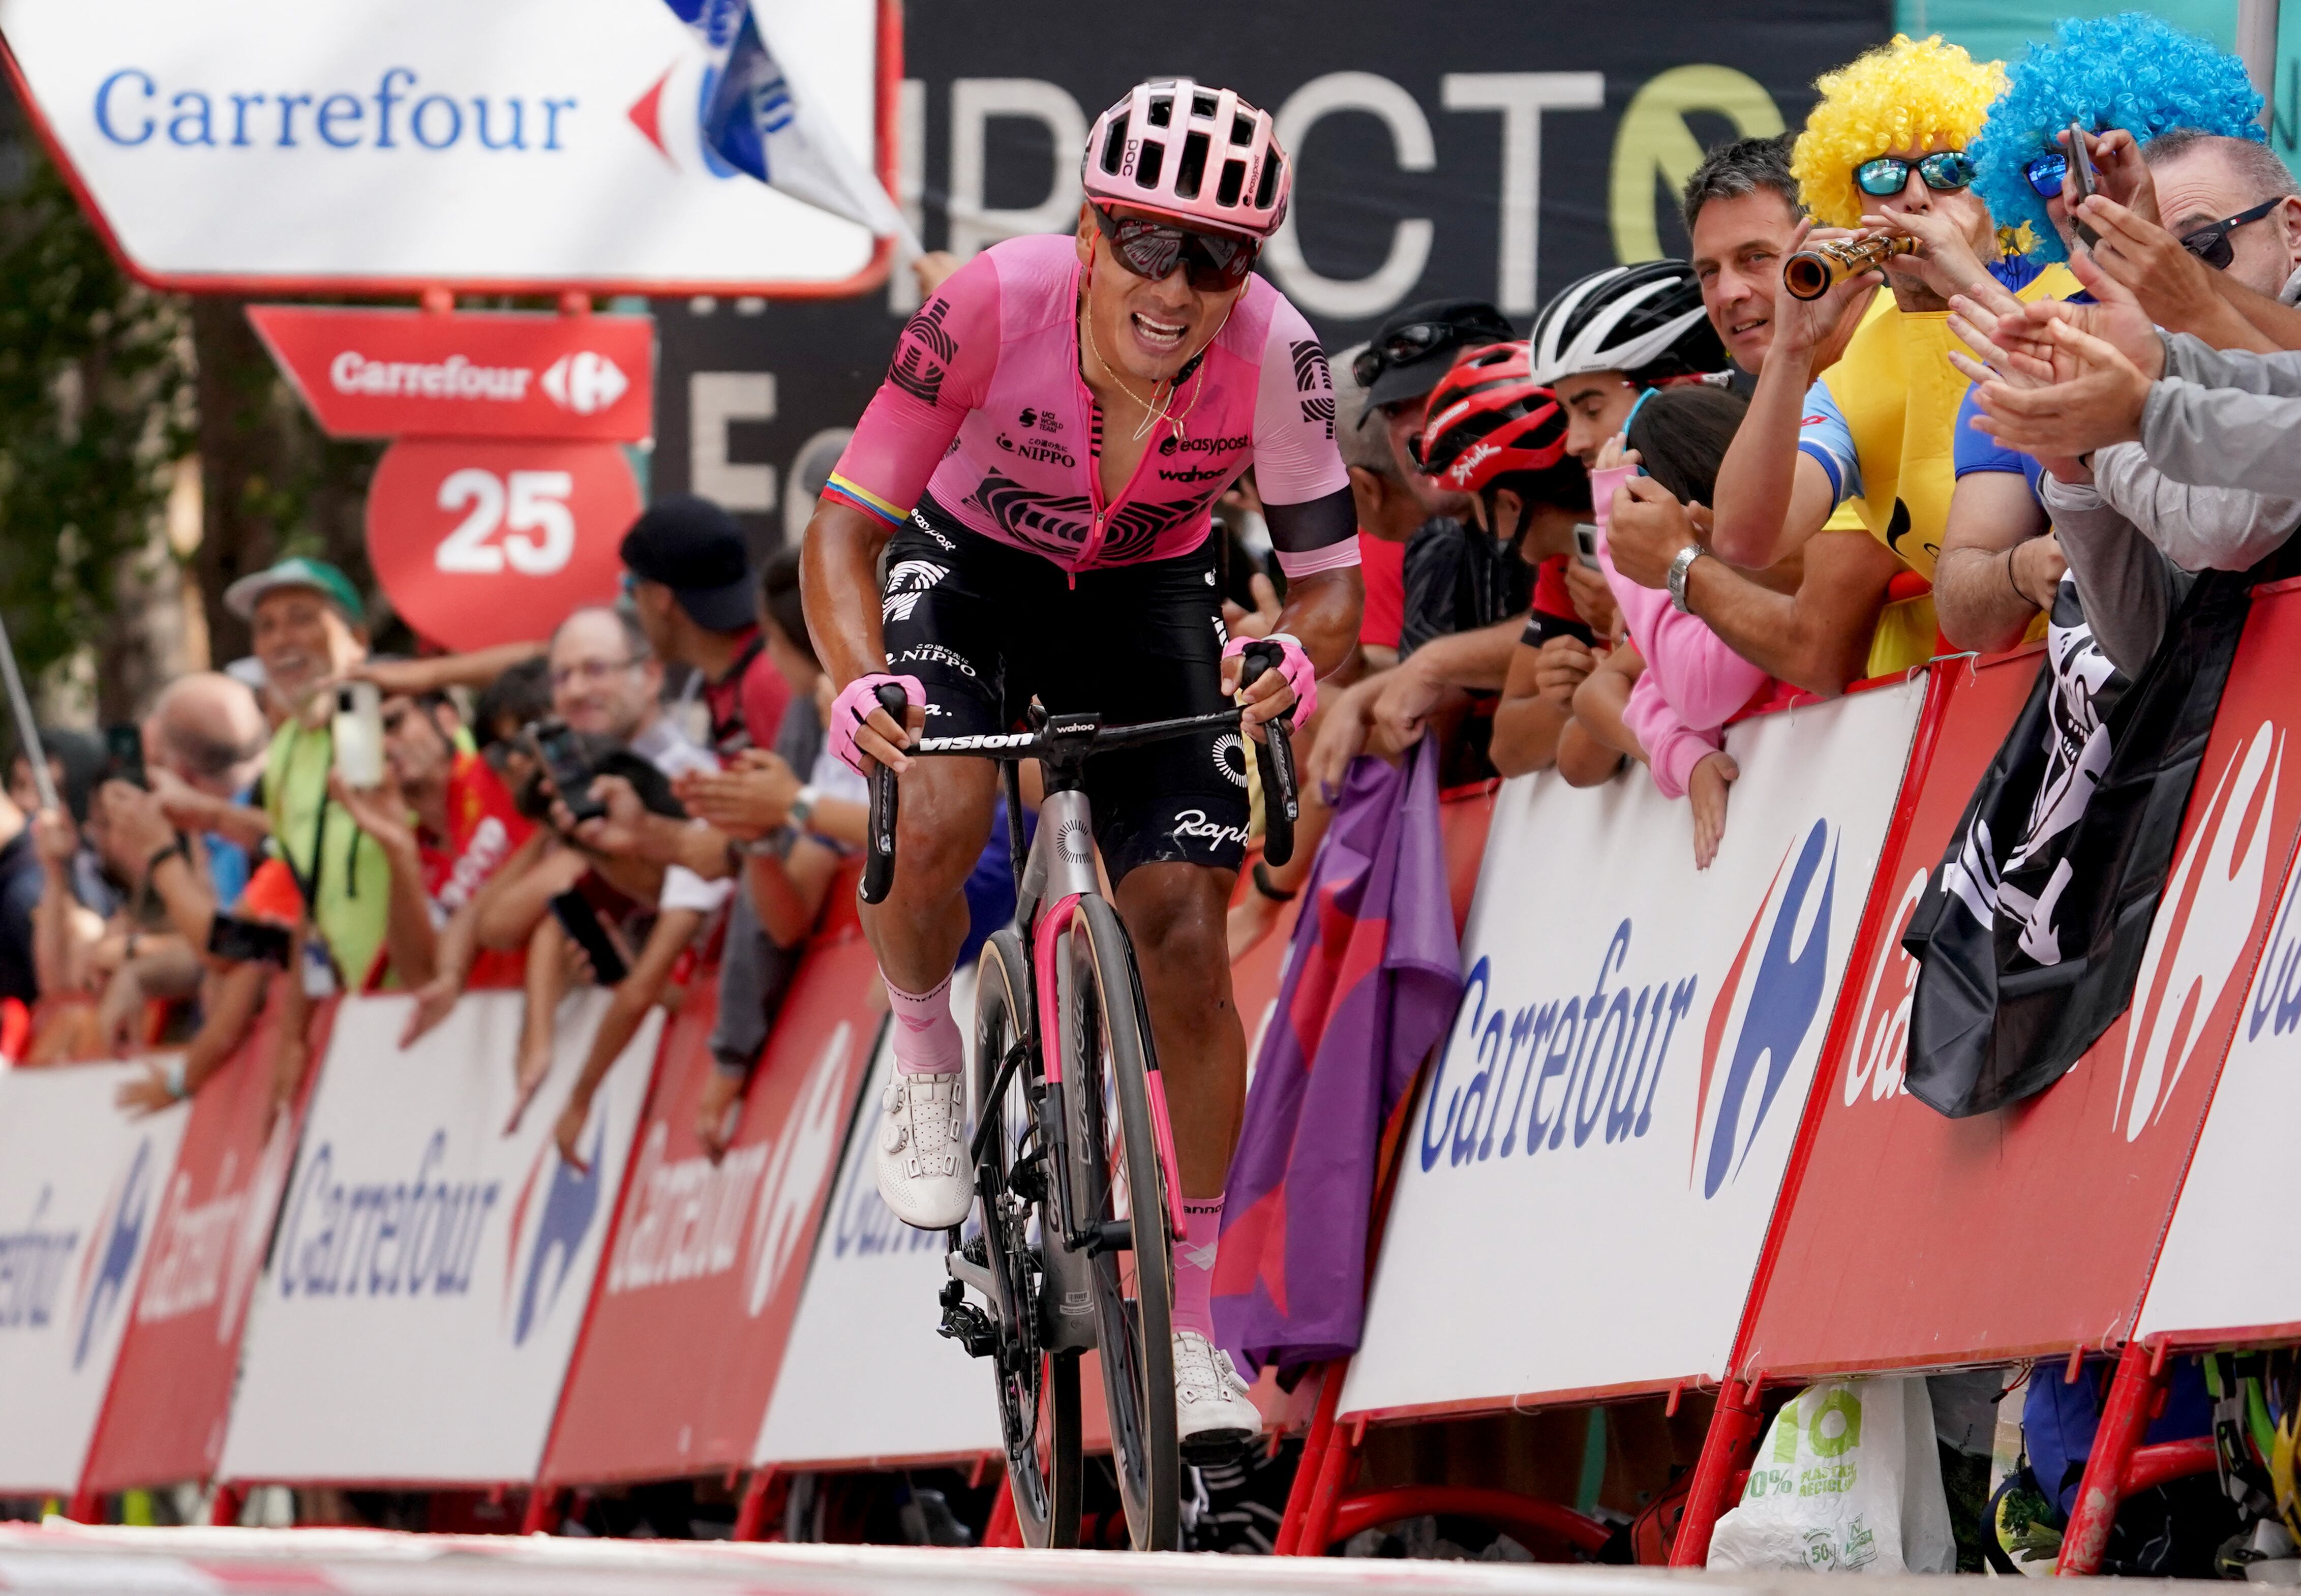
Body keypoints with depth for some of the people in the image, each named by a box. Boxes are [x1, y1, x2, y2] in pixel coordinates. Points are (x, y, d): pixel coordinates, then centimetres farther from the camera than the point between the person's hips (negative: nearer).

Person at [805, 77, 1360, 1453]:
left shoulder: (1274, 355, -29)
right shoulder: (997, 306, -34)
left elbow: (1331, 578, -22)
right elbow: (844, 528, -29)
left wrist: (1300, 659, -46)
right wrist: (860, 681, -49)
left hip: (1143, 596, 1)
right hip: (971, 566, -1)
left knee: (1185, 926, -12)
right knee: (937, 815, -32)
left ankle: (1193, 1322, 1)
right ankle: (925, 1056, 2)